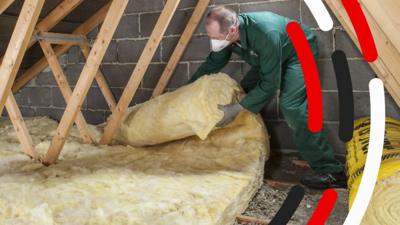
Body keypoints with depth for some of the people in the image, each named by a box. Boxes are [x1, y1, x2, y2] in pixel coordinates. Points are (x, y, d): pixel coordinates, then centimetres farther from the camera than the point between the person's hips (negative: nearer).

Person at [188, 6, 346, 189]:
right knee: (244, 92, 2)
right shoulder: (227, 34, -19)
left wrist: (236, 109, -33)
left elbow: (269, 84, -34)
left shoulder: (266, 34, -42)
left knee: (291, 105, -26)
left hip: (300, 52, -8)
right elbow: (212, 64, 0)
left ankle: (331, 172, -21)